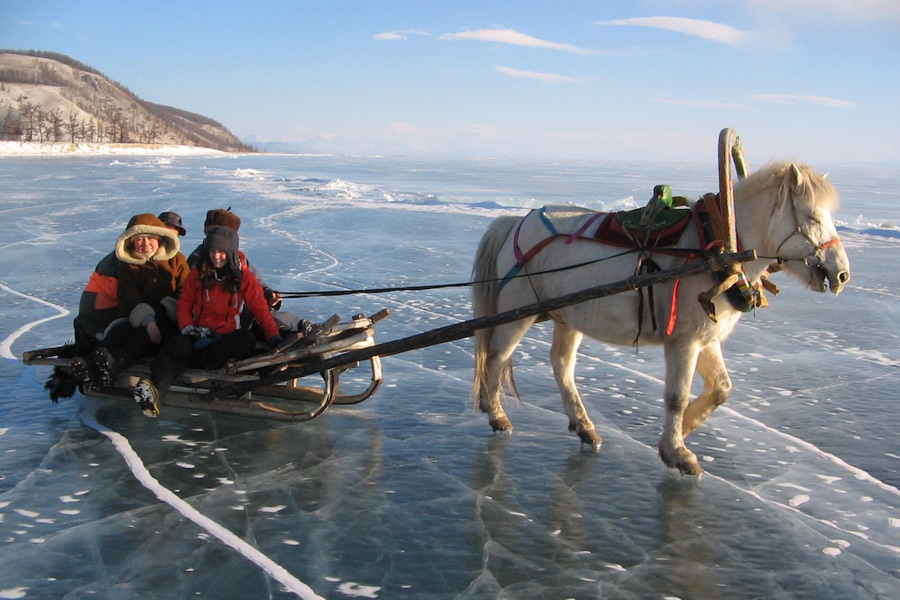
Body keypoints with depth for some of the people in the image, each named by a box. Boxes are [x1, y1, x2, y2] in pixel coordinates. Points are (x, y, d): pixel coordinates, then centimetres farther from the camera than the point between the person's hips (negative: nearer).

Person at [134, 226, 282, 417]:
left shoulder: (244, 277, 5)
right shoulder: (197, 275, 10)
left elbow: (261, 309, 4)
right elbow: (184, 304, 14)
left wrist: (274, 337, -8)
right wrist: (188, 328, -6)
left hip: (228, 335, 0)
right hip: (198, 335, 0)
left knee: (246, 339, -35)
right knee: (177, 346, -34)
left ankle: (202, 360, -41)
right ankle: (156, 391, -58)